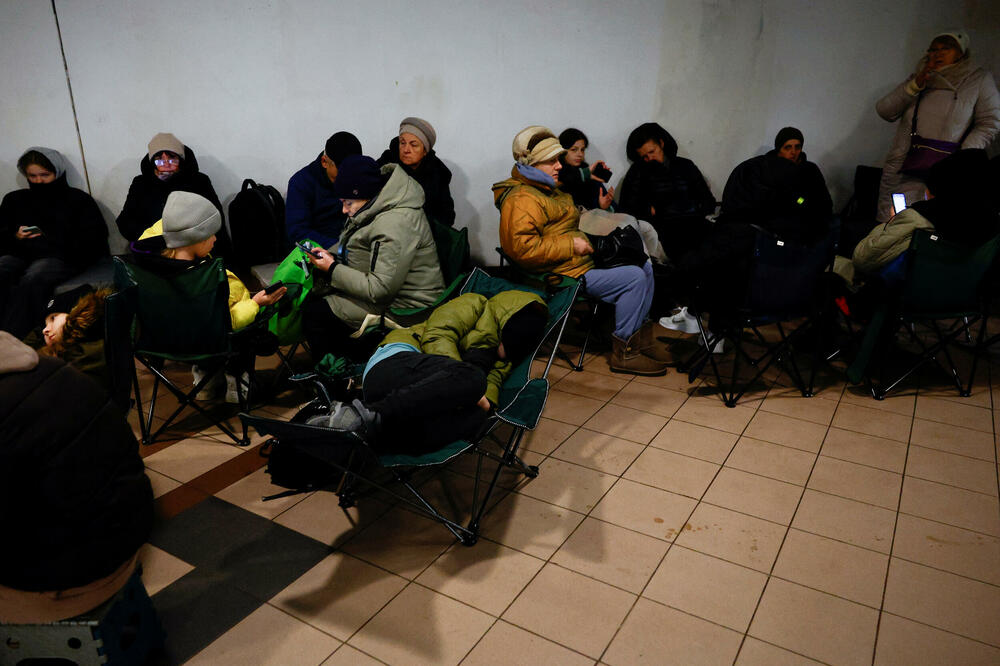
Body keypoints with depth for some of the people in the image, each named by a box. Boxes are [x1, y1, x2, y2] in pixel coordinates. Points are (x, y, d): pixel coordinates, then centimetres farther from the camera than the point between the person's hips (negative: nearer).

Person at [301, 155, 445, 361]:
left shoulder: (395, 224, -27)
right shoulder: (376, 208, 5)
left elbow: (380, 290, -28)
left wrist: (333, 270, -19)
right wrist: (331, 254, 2)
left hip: (404, 305, -11)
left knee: (314, 314, -13)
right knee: (312, 296, 8)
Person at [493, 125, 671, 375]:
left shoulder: (549, 190, 17)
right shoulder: (520, 200, -18)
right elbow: (523, 249, -30)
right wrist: (572, 245, -23)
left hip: (584, 260, 11)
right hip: (565, 275, -11)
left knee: (645, 268, 11)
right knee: (633, 278, -19)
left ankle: (640, 334, 20)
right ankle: (624, 352, -10)